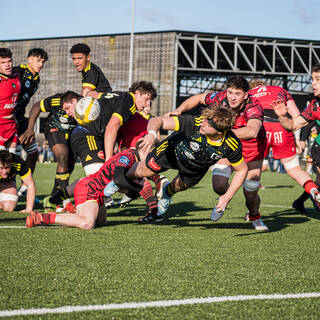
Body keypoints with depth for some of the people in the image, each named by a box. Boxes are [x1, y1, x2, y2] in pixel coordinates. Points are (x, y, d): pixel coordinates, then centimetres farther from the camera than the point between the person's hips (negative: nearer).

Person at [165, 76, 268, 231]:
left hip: (251, 150, -2)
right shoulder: (221, 98, -22)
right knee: (219, 186, -15)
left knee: (251, 193, -5)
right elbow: (199, 98, 0)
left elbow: (252, 131, -57)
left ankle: (254, 216, 33)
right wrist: (179, 110, -16)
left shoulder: (254, 107, -36)